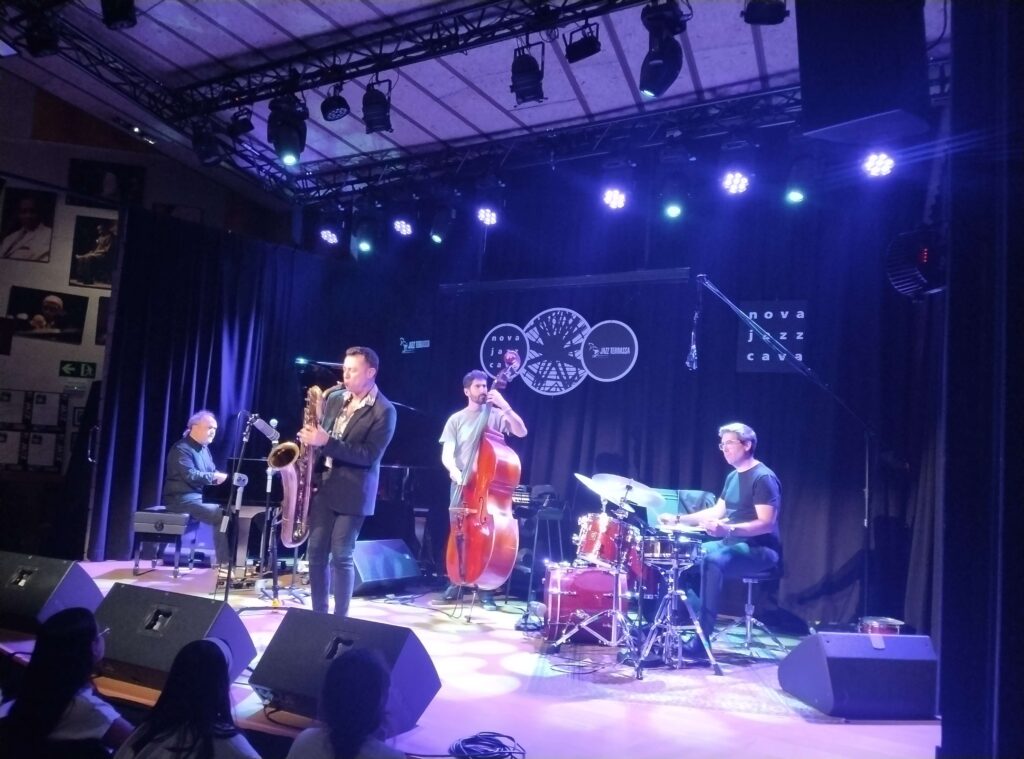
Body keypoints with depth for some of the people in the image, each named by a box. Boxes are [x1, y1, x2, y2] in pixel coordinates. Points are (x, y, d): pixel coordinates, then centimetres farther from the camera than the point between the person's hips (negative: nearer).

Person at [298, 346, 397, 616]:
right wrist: (310, 438, -4)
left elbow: (369, 456, -18)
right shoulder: (334, 398, 9)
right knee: (316, 552, 8)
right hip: (322, 485, 6)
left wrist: (326, 442, -24)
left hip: (352, 492, -6)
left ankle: (340, 618, 10)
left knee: (341, 556, -2)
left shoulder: (384, 411, -11)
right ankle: (318, 613, 20)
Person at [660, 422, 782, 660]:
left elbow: (767, 524, -24)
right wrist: (679, 518, 12)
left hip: (760, 550, -9)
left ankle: (701, 642, -33)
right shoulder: (732, 477, 13)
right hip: (732, 544, 10)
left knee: (712, 560, -35)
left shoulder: (763, 478, -15)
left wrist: (729, 529, -37)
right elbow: (717, 511, 20)